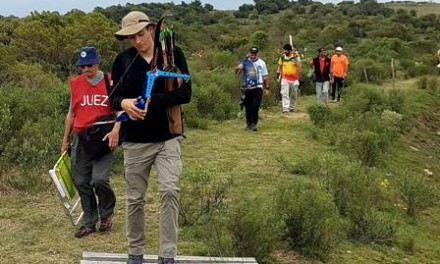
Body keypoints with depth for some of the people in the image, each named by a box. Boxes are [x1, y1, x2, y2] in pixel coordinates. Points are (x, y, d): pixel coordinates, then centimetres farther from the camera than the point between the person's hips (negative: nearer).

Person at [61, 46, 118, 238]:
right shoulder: (75, 84, 10)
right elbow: (71, 113, 17)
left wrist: (115, 130, -24)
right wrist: (65, 140, 17)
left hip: (103, 139, -4)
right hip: (81, 140, 4)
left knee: (99, 179, -16)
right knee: (81, 182, 6)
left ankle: (107, 212, 13)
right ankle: (89, 222, 20)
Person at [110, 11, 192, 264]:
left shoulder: (173, 54, -3)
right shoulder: (123, 60, 3)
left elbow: (185, 93, -9)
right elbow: (114, 98, 6)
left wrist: (151, 100, -20)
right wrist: (124, 103, -18)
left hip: (168, 138, -2)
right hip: (135, 141, 2)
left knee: (170, 190, -16)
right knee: (135, 198, 9)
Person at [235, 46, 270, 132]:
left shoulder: (261, 63, 4)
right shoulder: (245, 62, 3)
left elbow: (265, 76, 8)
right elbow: (237, 72, -4)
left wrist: (267, 88, 7)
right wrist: (239, 68, -26)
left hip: (257, 88, -1)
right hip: (246, 88, 1)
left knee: (255, 106, -12)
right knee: (248, 107, 6)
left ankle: (253, 124, -6)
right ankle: (249, 124, 18)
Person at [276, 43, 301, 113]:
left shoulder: (296, 57, -5)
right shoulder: (282, 57, 4)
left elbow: (299, 66, -18)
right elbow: (280, 67, 15)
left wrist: (296, 57, -24)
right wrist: (278, 73, 9)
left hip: (294, 78, -1)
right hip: (285, 78, 1)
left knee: (294, 94, 10)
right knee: (284, 93, -10)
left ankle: (292, 107, 26)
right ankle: (285, 108, -11)